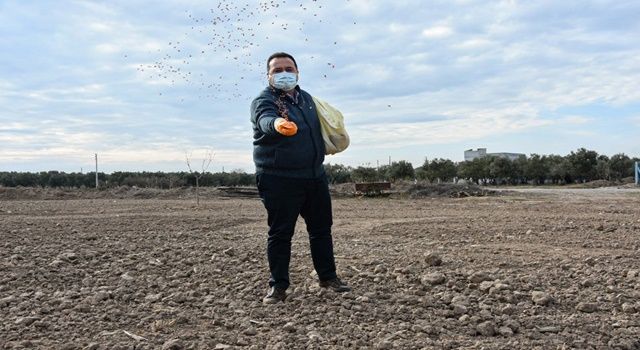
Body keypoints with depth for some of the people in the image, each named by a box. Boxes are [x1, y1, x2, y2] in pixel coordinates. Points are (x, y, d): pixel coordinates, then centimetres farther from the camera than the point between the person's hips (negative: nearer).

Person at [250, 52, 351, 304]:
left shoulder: (306, 97, 12)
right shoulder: (264, 101, -10)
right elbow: (265, 120, -36)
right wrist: (277, 124, -56)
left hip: (315, 176, 7)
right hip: (279, 180, -7)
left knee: (322, 228, 13)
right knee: (280, 233, -2)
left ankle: (328, 276, 27)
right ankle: (278, 286, 9)